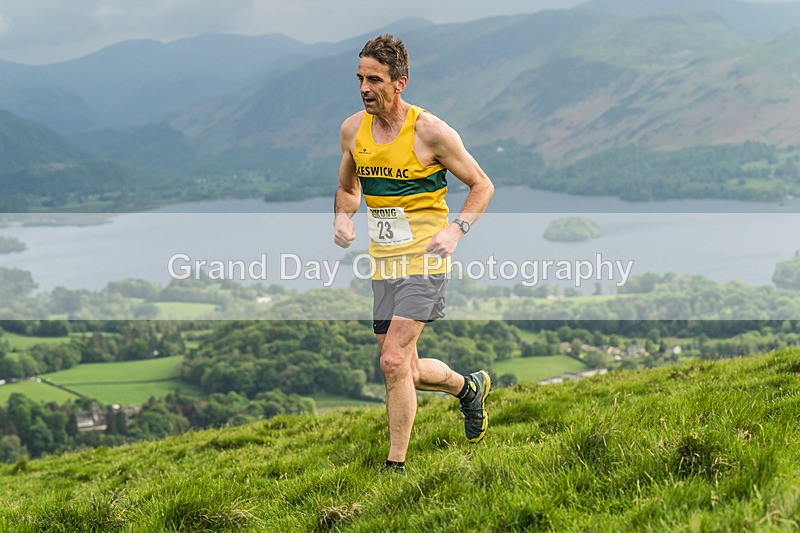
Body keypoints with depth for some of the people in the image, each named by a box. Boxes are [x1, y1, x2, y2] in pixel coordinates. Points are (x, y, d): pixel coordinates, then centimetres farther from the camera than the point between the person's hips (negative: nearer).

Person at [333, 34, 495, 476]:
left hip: (423, 261, -6)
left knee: (393, 362, -16)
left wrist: (457, 229, -18)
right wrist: (342, 217, -3)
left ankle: (396, 465, -4)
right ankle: (469, 386, 42)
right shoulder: (353, 129, 3)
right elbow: (347, 187, 19)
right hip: (383, 263, 6)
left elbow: (482, 185, -3)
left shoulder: (430, 131, -12)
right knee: (406, 371, 12)